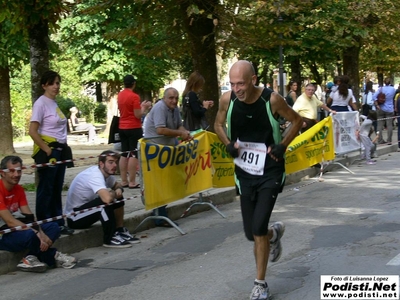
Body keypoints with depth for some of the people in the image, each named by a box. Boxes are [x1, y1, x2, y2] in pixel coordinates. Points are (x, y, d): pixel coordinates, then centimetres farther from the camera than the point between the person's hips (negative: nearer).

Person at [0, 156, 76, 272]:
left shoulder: (19, 189, 7)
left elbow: (29, 217, 2)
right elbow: (10, 221, -25)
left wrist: (41, 233, -16)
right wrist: (37, 234, -27)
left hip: (15, 228, 9)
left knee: (53, 227, -1)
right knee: (29, 234, -36)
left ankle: (32, 258, -16)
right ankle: (51, 257, -7)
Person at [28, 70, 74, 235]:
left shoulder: (54, 103, 12)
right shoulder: (41, 103, -11)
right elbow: (32, 132, -17)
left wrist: (64, 149, 9)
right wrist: (47, 150, -17)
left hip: (60, 150, 8)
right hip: (47, 151, -8)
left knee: (57, 189, 12)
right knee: (46, 189, -2)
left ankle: (58, 223, 19)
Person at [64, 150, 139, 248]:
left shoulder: (106, 172, -1)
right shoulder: (95, 175, -27)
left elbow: (117, 185, 19)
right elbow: (107, 198, -43)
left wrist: (119, 190, -7)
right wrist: (114, 193, -18)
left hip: (86, 208, 10)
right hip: (74, 218, -10)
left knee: (118, 198, 3)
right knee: (106, 201, -30)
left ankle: (120, 231, 8)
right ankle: (109, 239, -18)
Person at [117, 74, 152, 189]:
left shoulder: (120, 95, 9)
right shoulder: (134, 96, -15)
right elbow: (138, 115, -16)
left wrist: (140, 106, 21)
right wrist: (144, 108, 0)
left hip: (122, 128, 8)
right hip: (134, 128, -8)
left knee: (124, 154, 10)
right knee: (134, 155, -5)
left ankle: (124, 181, 11)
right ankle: (132, 182, -7)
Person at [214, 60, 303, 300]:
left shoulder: (271, 99, -18)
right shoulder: (227, 99, -10)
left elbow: (297, 120, -2)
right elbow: (219, 124, 10)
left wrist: (283, 145, -13)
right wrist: (228, 144, -8)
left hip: (270, 172, -4)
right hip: (245, 172, 4)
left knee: (258, 228, -16)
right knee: (251, 233, 7)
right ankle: (275, 233, 46)